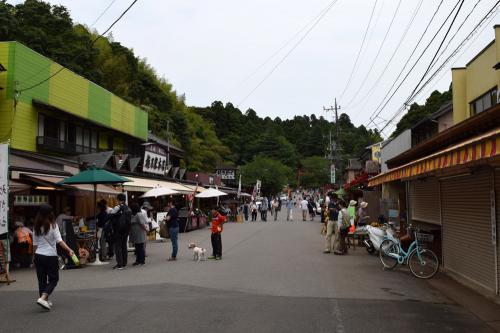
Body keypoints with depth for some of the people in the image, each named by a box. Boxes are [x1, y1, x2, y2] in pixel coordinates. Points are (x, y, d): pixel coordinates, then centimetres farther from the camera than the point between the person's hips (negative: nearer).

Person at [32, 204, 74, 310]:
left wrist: (36, 256, 19)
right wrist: (69, 250, -19)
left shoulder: (37, 227, 5)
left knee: (42, 279, 11)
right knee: (53, 279, 5)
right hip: (51, 256, -5)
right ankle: (43, 298, -12)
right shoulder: (53, 225, -9)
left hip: (38, 255, 5)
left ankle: (45, 301, 18)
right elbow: (59, 241, -17)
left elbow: (35, 244, 9)